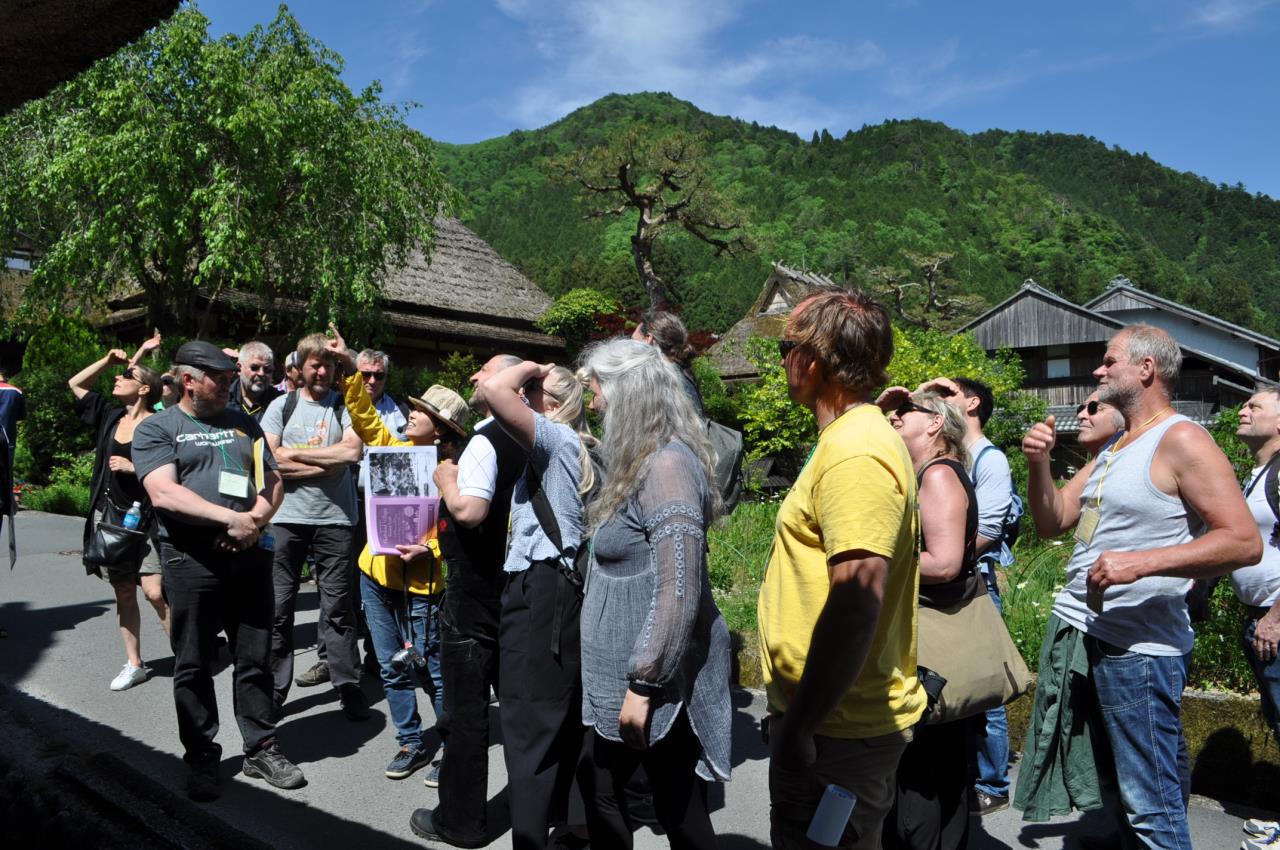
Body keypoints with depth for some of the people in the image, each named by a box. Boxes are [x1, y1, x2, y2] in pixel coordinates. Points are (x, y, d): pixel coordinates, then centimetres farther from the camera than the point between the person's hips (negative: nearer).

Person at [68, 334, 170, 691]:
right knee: (123, 591, 11)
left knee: (155, 591, -13)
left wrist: (133, 466, -18)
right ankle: (134, 664, 20)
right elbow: (75, 383, 19)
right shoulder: (110, 416, 8)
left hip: (142, 517, -6)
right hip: (107, 514, 6)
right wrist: (109, 359, 9)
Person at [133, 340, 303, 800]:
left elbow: (272, 481, 13)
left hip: (249, 556, 4)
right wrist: (231, 518, -19)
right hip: (191, 560, -4)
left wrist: (256, 520, -7)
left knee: (255, 659, 10)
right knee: (194, 665, 7)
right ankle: (202, 758, 21)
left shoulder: (243, 424, 14)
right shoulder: (156, 429, 0)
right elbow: (164, 493, -14)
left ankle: (261, 749, 22)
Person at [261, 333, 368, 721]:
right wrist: (327, 462, -8)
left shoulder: (345, 406, 4)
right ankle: (274, 690, 17)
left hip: (334, 518, -1)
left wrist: (295, 452, -8)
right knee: (279, 606, 7)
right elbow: (267, 459, -5)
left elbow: (353, 451, -13)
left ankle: (349, 687, 13)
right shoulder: (282, 406, 7)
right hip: (287, 517, 1)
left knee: (338, 606, 4)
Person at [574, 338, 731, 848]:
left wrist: (643, 685, -22)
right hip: (620, 675, 10)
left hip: (656, 679, -9)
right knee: (600, 791, 18)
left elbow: (679, 590, -25)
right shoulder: (640, 461, 12)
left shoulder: (667, 464, -20)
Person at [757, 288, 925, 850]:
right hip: (841, 715, 10)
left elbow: (858, 598, -29)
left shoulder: (855, 451, -21)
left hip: (836, 729, -10)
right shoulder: (855, 436, 11)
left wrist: (799, 724, -24)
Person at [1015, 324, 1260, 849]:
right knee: (1117, 789, 17)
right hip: (1078, 632, 8)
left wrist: (1140, 562, -25)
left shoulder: (1180, 440, -9)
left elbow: (1244, 542, -17)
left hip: (1136, 647, -8)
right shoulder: (1112, 451, 17)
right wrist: (1038, 463, -1)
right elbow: (1051, 522, 15)